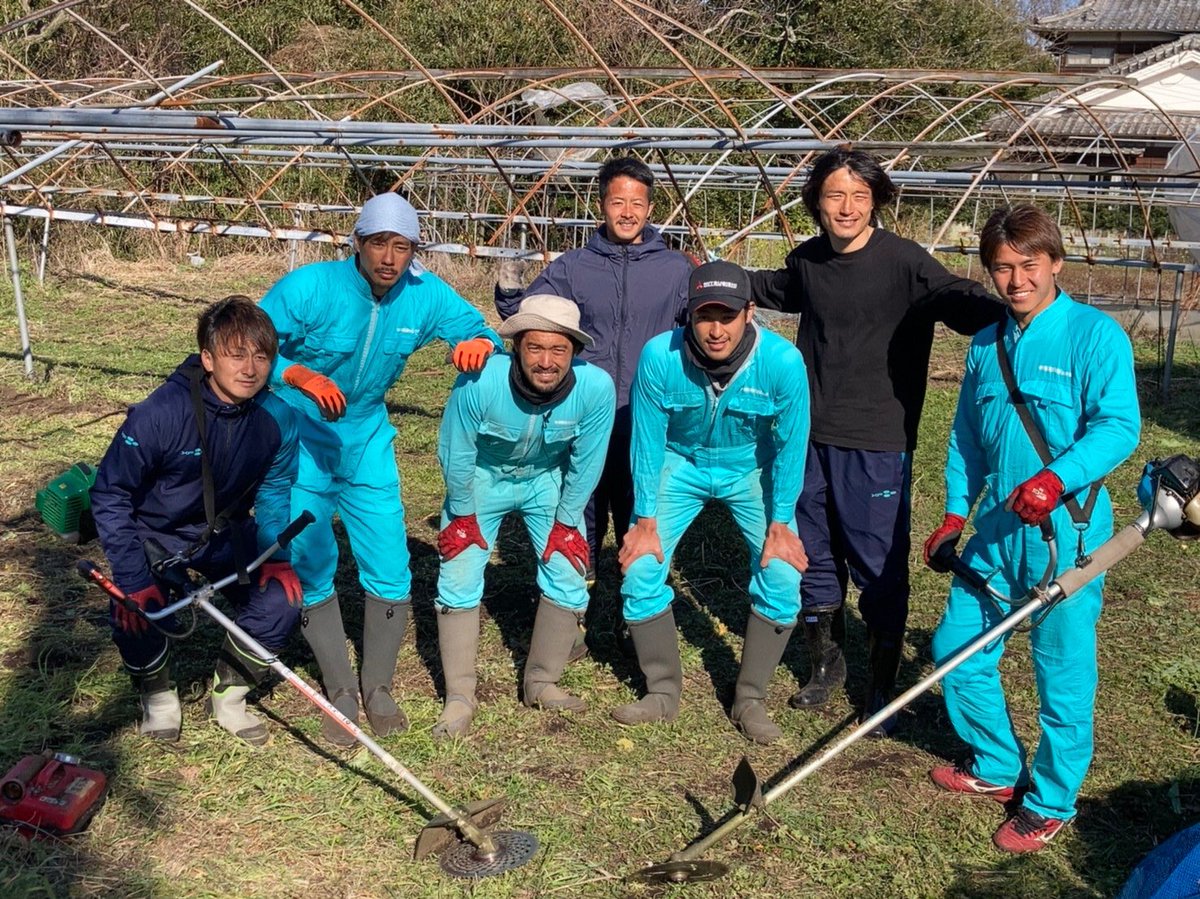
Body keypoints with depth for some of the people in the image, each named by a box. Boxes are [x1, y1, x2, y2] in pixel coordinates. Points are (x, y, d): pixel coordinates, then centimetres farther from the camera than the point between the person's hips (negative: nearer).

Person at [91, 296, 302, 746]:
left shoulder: (277, 418, -19)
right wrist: (132, 580, -26)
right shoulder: (161, 414, -31)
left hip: (225, 532, 3)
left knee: (281, 600, -15)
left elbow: (274, 490, -2)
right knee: (135, 614, -26)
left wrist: (276, 555, -15)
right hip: (155, 533, -3)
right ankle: (158, 694, 7)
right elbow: (110, 495, -22)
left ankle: (227, 695, 10)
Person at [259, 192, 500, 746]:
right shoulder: (309, 287, -20)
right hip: (298, 440, -3)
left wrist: (479, 342, -27)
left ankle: (378, 688, 23)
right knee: (311, 571, -1)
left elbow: (476, 327, -1)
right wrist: (302, 377, -42)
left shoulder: (425, 294, -10)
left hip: (367, 440, 3)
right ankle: (340, 693, 18)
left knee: (390, 572, 1)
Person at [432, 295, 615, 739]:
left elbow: (585, 464, -15)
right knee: (459, 581, -5)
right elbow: (455, 453, -19)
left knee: (568, 579, -1)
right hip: (482, 478, -1)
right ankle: (459, 698, 9)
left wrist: (566, 523, -6)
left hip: (549, 480, 2)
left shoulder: (596, 387, -33)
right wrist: (463, 516, -8)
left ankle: (542, 684, 20)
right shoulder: (479, 382, -37)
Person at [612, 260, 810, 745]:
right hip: (680, 464, 1)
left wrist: (780, 523, -11)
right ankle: (663, 691, 13)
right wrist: (645, 520, -11)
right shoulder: (659, 356, -29)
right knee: (640, 570, -8)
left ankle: (750, 699, 8)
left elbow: (790, 447, -15)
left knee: (782, 578, -11)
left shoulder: (783, 361, -30)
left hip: (753, 468, 0)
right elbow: (648, 442, -15)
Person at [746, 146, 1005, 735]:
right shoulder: (807, 261, 6)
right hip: (810, 438, 6)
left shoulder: (902, 261, -12)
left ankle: (882, 688, 19)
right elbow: (774, 289, 30)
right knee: (815, 558, 16)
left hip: (877, 445, -5)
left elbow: (962, 302, -25)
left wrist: (1010, 316, -45)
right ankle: (825, 664, 36)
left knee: (879, 569, 2)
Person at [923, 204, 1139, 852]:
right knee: (956, 648, 13)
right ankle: (998, 768, 35)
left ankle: (1052, 803, 24)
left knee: (1062, 672, 4)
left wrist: (1057, 478, -33)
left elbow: (1118, 427, -18)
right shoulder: (986, 344, 9)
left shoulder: (1094, 334, -11)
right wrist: (956, 513, 15)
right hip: (997, 527, 7)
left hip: (1067, 531, -7)